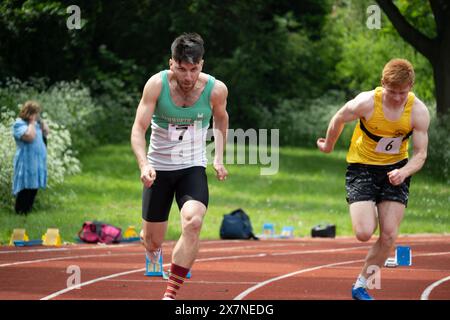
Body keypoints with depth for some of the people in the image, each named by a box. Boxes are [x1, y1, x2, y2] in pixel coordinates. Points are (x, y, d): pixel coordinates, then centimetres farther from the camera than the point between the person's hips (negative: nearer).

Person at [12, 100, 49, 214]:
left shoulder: (35, 123, 15)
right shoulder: (19, 124, -12)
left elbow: (46, 132, 16)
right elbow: (30, 137, -25)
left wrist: (40, 121, 5)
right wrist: (32, 122, -16)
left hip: (37, 161, 9)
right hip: (26, 162, -9)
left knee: (34, 187, 11)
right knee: (26, 188, -8)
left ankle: (28, 209, 19)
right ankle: (20, 212, -3)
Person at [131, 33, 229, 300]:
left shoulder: (216, 89, -11)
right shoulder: (157, 84, -16)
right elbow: (139, 129, -17)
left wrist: (219, 158, 7)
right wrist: (144, 164, -33)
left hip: (193, 168, 0)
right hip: (159, 167, 0)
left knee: (193, 222, -28)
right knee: (153, 241, 8)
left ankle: (171, 294, -22)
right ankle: (152, 248, 50)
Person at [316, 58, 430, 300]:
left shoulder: (419, 112, -18)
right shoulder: (366, 103, -24)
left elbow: (420, 154, -11)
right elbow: (338, 120, -3)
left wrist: (404, 172, -33)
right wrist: (328, 145, 14)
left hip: (395, 170, 2)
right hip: (362, 168, -2)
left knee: (389, 236, -6)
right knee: (364, 233, -17)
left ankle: (361, 285, 13)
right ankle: (368, 213, 21)